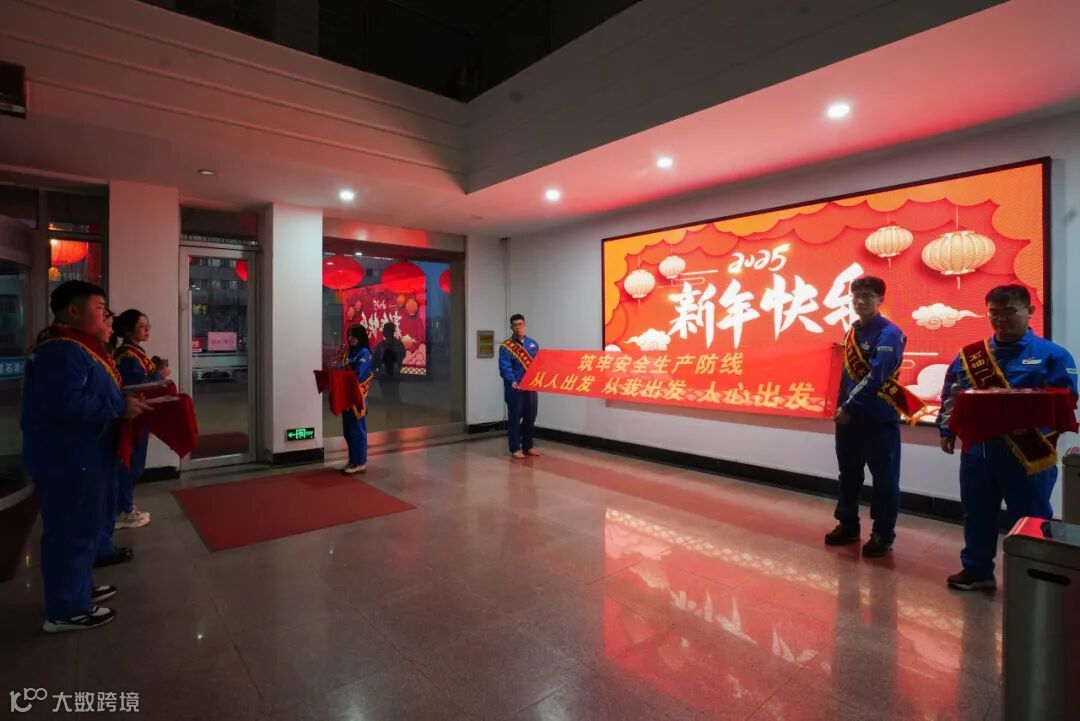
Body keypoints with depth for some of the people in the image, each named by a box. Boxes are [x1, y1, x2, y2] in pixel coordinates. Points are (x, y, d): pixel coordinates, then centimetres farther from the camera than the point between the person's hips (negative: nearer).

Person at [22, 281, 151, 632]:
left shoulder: (81, 347, 14)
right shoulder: (62, 351, -20)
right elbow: (66, 403, -31)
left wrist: (124, 399, 6)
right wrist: (120, 407, -23)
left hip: (81, 457, 11)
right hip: (67, 460, -11)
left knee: (82, 528, 21)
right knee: (71, 533, 0)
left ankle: (81, 588, 35)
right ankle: (66, 610, 12)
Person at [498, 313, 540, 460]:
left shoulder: (533, 344, 12)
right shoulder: (506, 346, -5)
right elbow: (505, 368, -15)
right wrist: (512, 381, -30)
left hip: (531, 387, 5)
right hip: (515, 388, -5)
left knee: (530, 417, 12)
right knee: (515, 418, 1)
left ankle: (528, 446, 25)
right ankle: (515, 449, 10)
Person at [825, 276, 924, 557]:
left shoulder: (889, 334, -12)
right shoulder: (852, 332, 11)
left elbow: (876, 377, -21)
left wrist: (849, 407, -21)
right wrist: (841, 407, 10)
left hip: (879, 419, -7)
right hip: (849, 416, 7)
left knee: (884, 479, 5)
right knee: (849, 475, 16)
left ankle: (883, 534, 18)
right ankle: (848, 525, 30)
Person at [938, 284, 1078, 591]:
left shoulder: (1052, 354, -2)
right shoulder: (968, 355, 8)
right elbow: (950, 395, 11)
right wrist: (947, 430, 3)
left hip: (1029, 454, -3)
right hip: (977, 450, 4)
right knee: (977, 514, 14)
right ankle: (976, 569, 29)